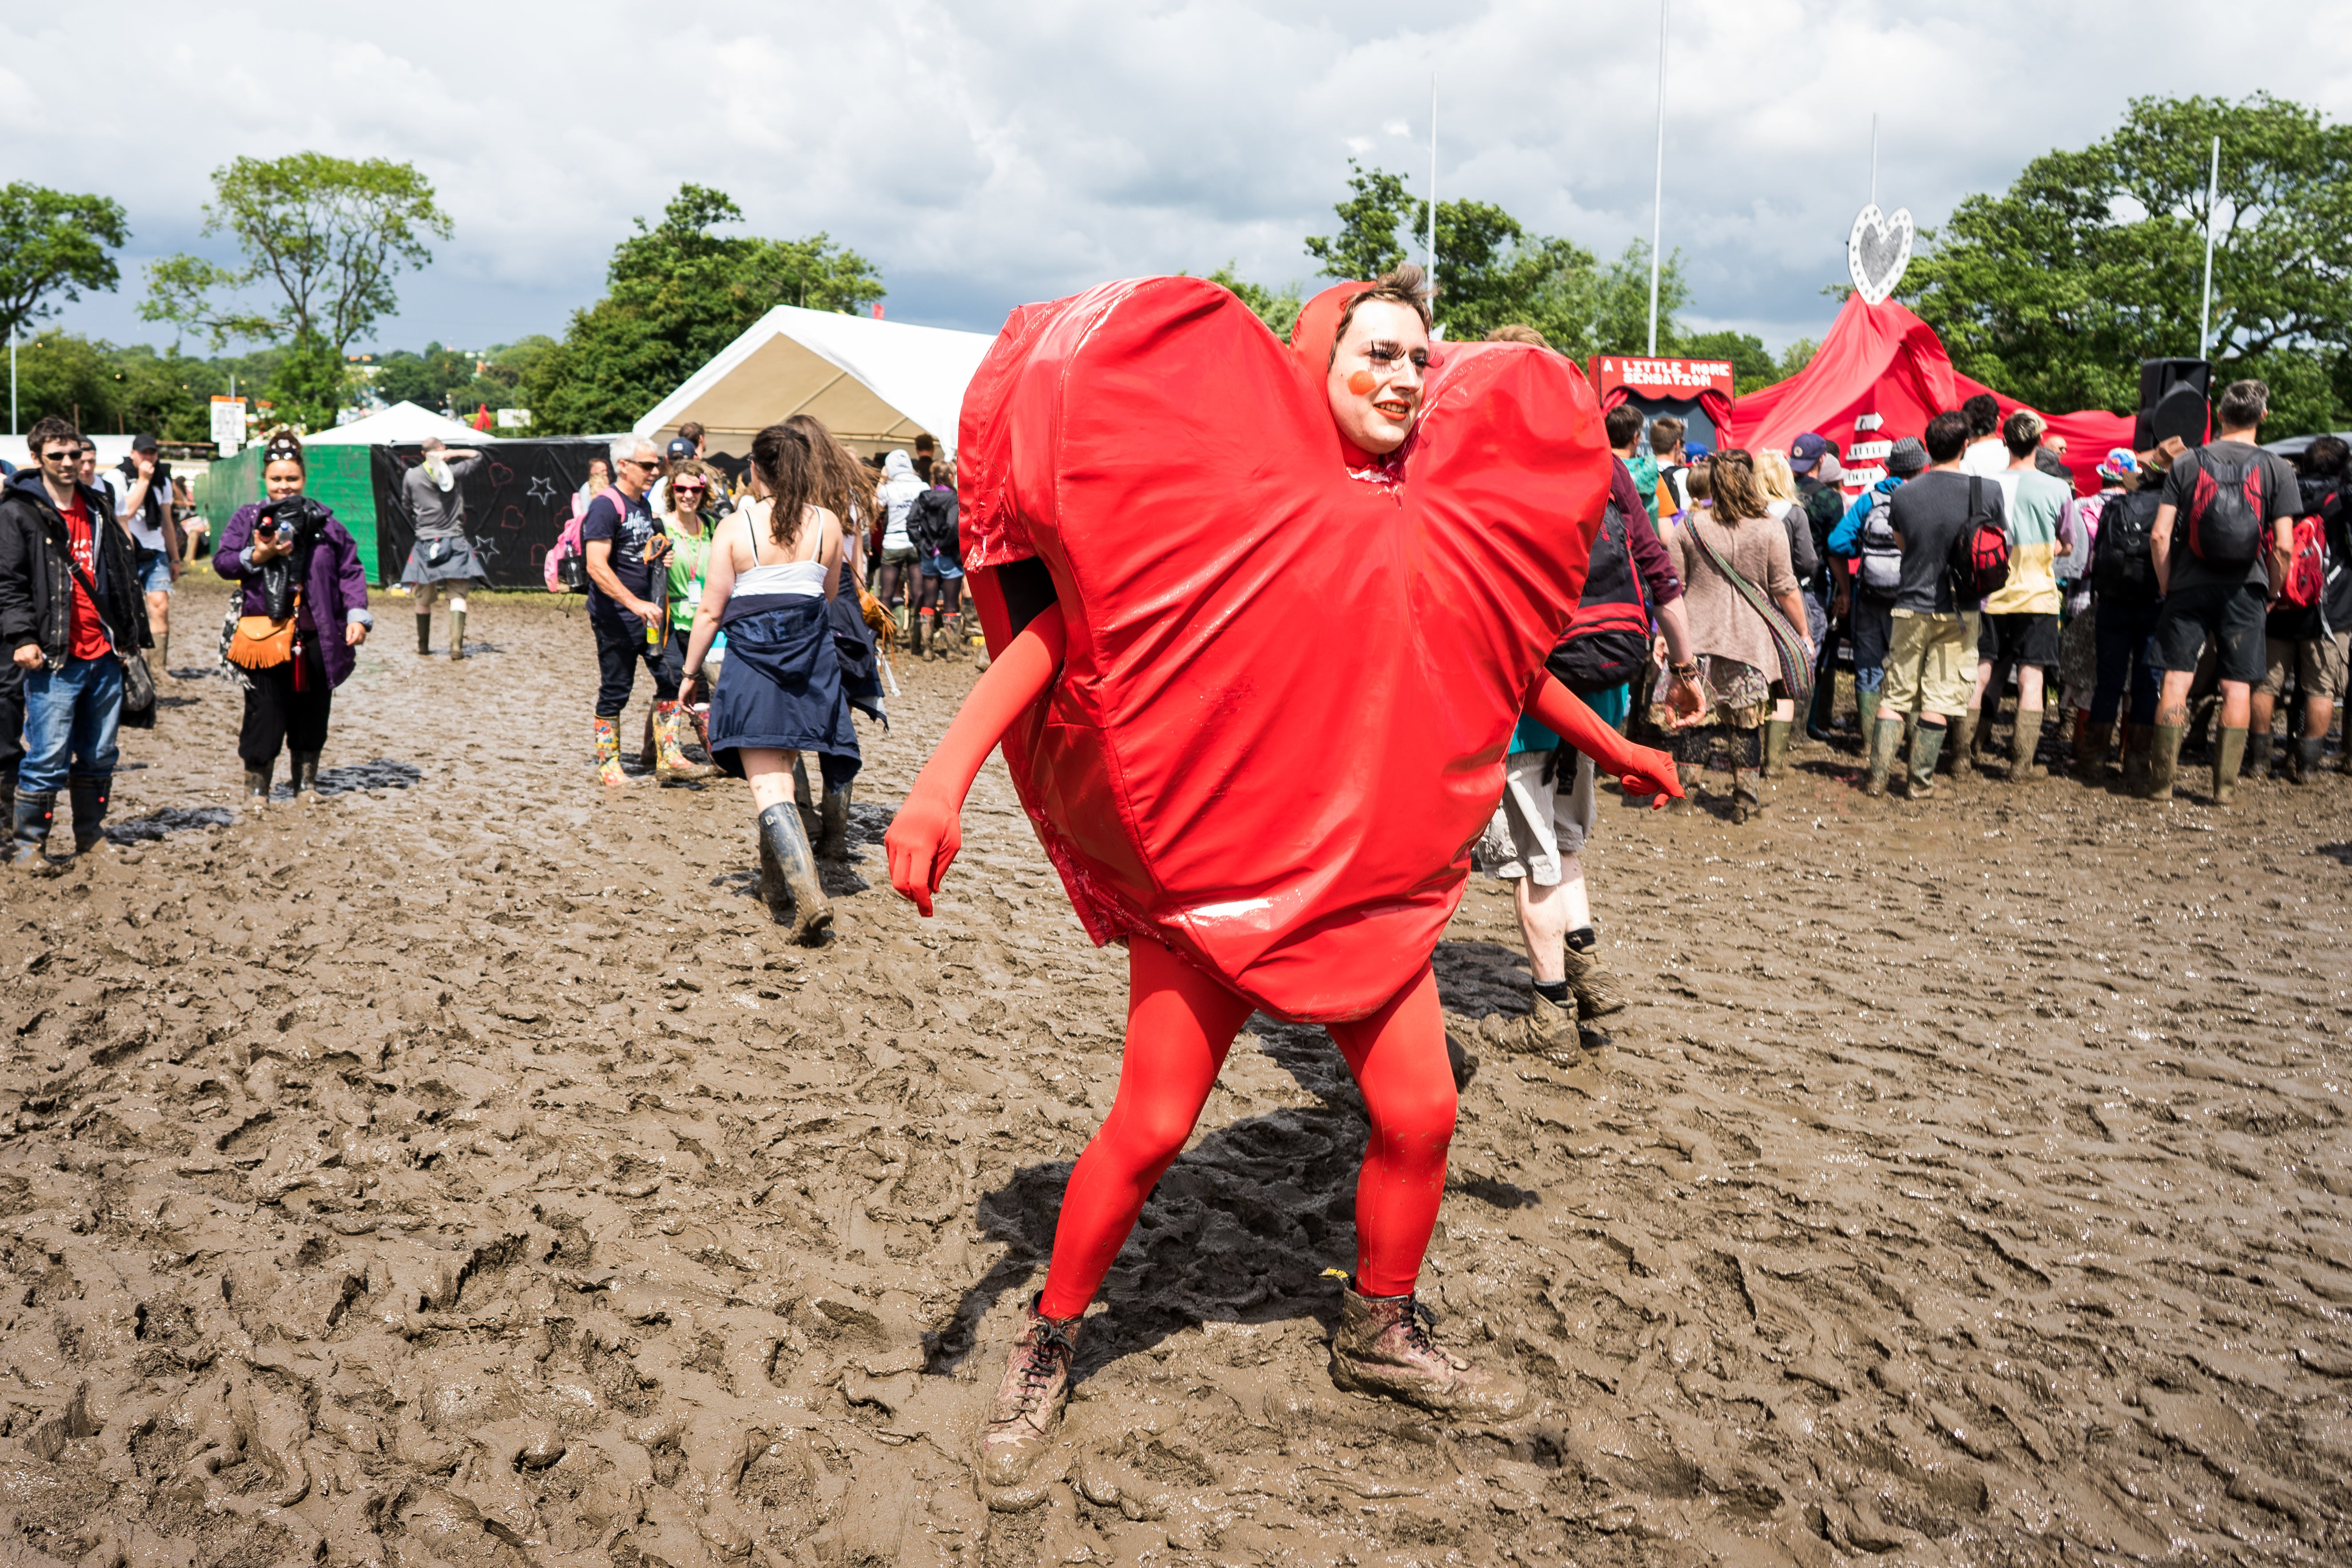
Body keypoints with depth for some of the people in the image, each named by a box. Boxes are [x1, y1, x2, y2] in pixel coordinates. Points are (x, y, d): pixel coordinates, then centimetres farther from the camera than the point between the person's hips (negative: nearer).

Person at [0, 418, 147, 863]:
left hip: (105, 657, 6)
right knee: (48, 759, -6)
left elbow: (123, 573, 20)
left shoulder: (97, 507, 15)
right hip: (55, 659, -6)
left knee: (100, 756, 11)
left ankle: (90, 839, 23)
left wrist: (130, 635, 16)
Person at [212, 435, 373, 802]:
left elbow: (350, 570, 6)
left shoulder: (323, 521, 6)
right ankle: (257, 781, 12)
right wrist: (258, 556, -14)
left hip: (315, 634, 2)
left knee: (312, 707, 10)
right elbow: (221, 562, 3)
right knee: (265, 709, -1)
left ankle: (305, 779, 25)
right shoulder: (249, 517, 5)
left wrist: (357, 615, -4)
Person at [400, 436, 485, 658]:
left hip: (425, 544, 2)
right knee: (457, 596, -3)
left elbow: (408, 508, 14)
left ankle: (423, 647, 22)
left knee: (424, 599, 12)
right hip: (455, 543, -1)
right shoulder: (454, 472, -2)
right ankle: (456, 646, -17)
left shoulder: (411, 476, 2)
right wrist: (450, 455, 4)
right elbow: (477, 456, 14)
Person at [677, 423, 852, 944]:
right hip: (813, 659, 4)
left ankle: (809, 897, -21)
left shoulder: (734, 528, -6)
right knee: (781, 773, 20)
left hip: (753, 662, -4)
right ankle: (777, 881, 32)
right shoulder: (828, 524, 2)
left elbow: (711, 611, -4)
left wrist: (690, 672, 6)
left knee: (769, 785, -6)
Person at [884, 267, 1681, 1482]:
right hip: (1215, 861, -5)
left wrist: (1614, 749, 30)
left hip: (1372, 872, 5)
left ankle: (1378, 1335, 31)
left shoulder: (1433, 526, 4)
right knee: (1149, 1129, 0)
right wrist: (945, 777, -31)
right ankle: (1048, 1346, 24)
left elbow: (1501, 662, 21)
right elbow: (1061, 620, -19)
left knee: (1420, 1116, 5)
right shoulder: (1225, 493, -13)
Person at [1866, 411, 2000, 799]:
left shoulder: (1902, 495, -6)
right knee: (1940, 698, 5)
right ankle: (1921, 779, 9)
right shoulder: (1988, 491, -9)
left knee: (1896, 694, 9)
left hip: (1911, 605, 1)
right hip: (1960, 610, -1)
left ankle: (1877, 775, 8)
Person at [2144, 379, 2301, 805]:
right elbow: (2284, 545, -6)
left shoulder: (2186, 463, 2)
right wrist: (2271, 592, 8)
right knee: (2237, 686, 5)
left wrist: (2167, 586, 7)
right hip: (2245, 589, 0)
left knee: (2176, 681, 2)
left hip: (2189, 586, 0)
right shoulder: (2276, 468, 0)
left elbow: (2160, 536, -4)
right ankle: (2225, 785, 6)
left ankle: (2162, 781, 3)